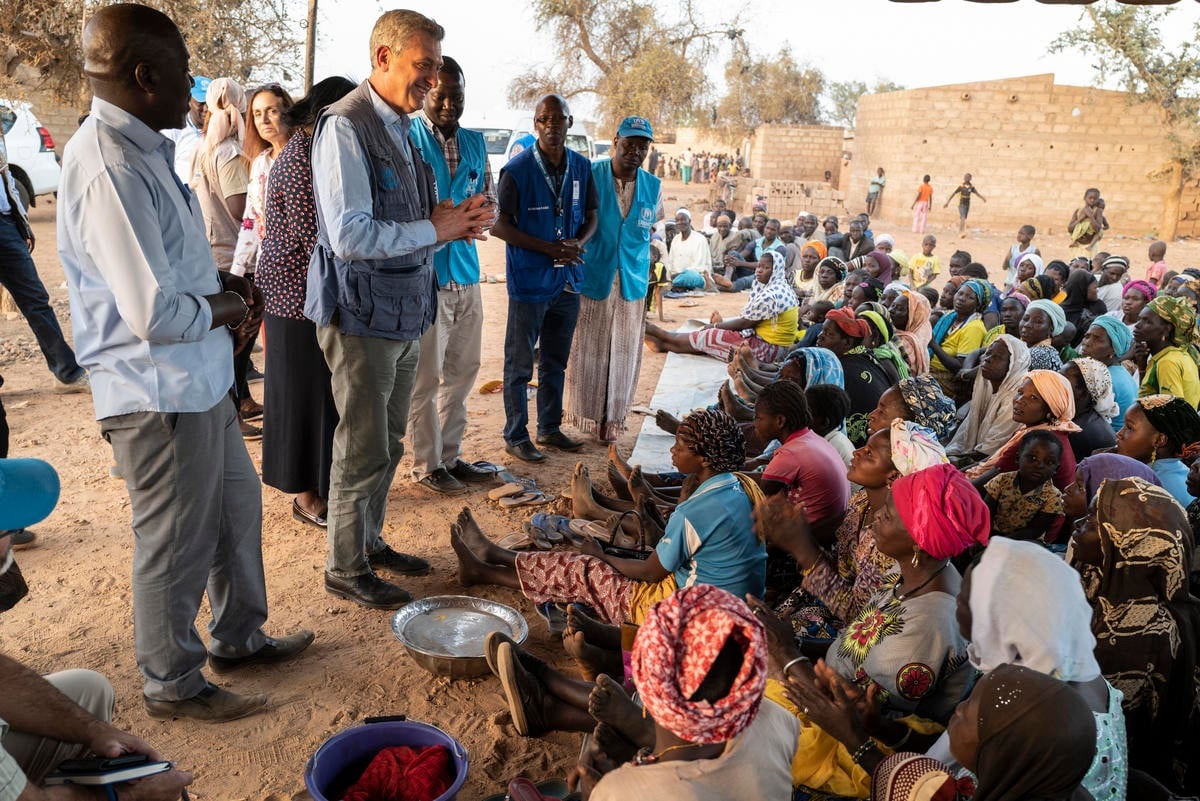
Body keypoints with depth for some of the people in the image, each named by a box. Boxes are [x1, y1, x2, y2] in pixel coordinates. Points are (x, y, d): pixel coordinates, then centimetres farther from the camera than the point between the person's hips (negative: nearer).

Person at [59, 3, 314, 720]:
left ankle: (240, 637, 43)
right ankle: (175, 686, 29)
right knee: (177, 548, 7)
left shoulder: (143, 149, 9)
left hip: (198, 381, 10)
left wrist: (224, 281, 6)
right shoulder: (110, 167, -24)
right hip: (161, 397, -10)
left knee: (239, 506, 23)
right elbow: (155, 312, -29)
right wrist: (224, 310, -10)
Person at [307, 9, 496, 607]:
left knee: (388, 444, 19)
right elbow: (350, 237, -25)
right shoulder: (344, 127, -16)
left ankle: (370, 542, 36)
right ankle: (345, 569, 21)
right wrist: (434, 228, -17)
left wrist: (459, 221, 0)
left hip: (404, 313, 9)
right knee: (362, 449, 3)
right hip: (362, 316, -8)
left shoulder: (401, 130, 12)